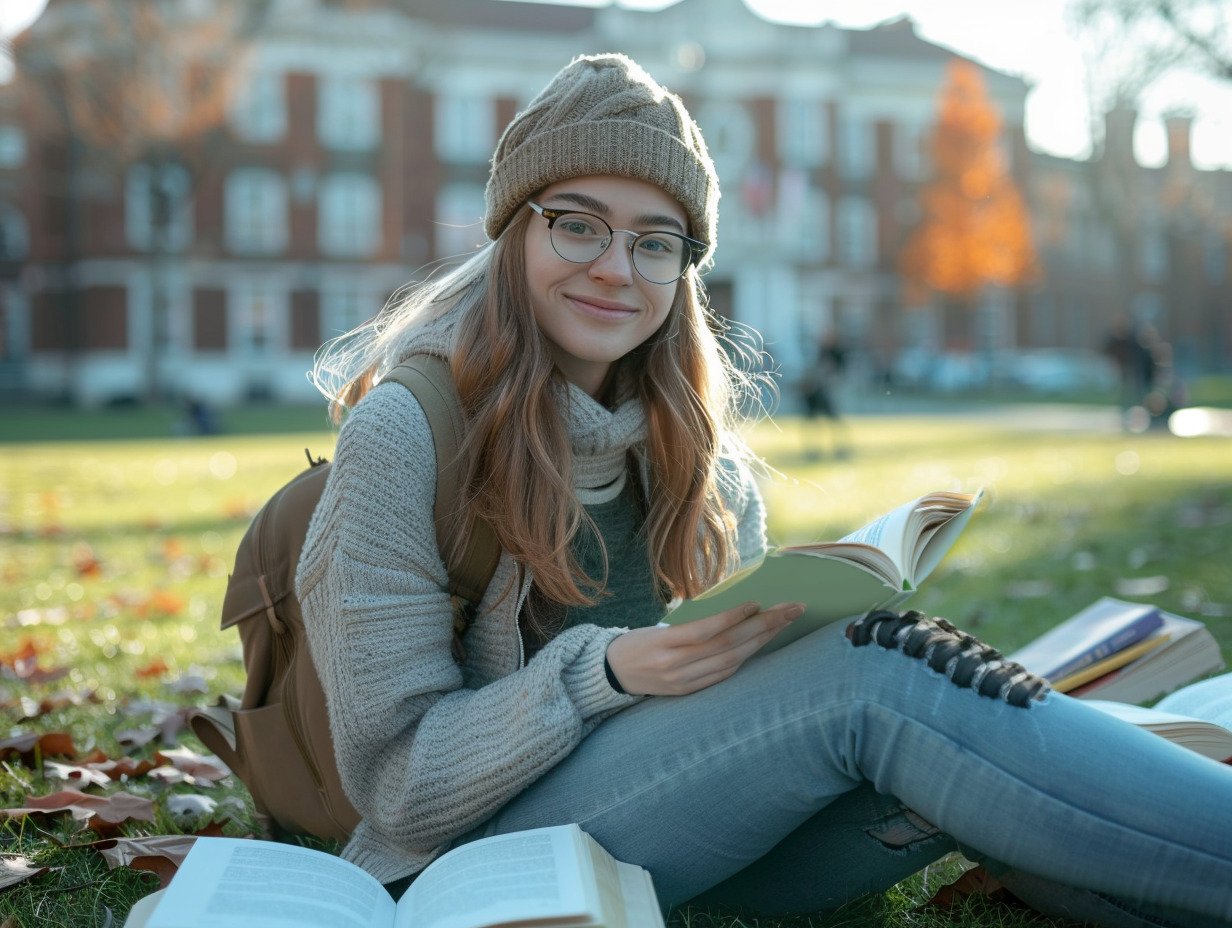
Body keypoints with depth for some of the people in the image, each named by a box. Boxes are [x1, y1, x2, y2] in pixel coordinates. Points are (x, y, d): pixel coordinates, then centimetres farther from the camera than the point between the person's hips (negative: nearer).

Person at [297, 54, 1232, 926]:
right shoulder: (406, 434, -11)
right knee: (869, 681, -25)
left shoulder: (695, 450, 7)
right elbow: (399, 789, -12)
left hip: (699, 849, 6)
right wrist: (605, 674, -26)